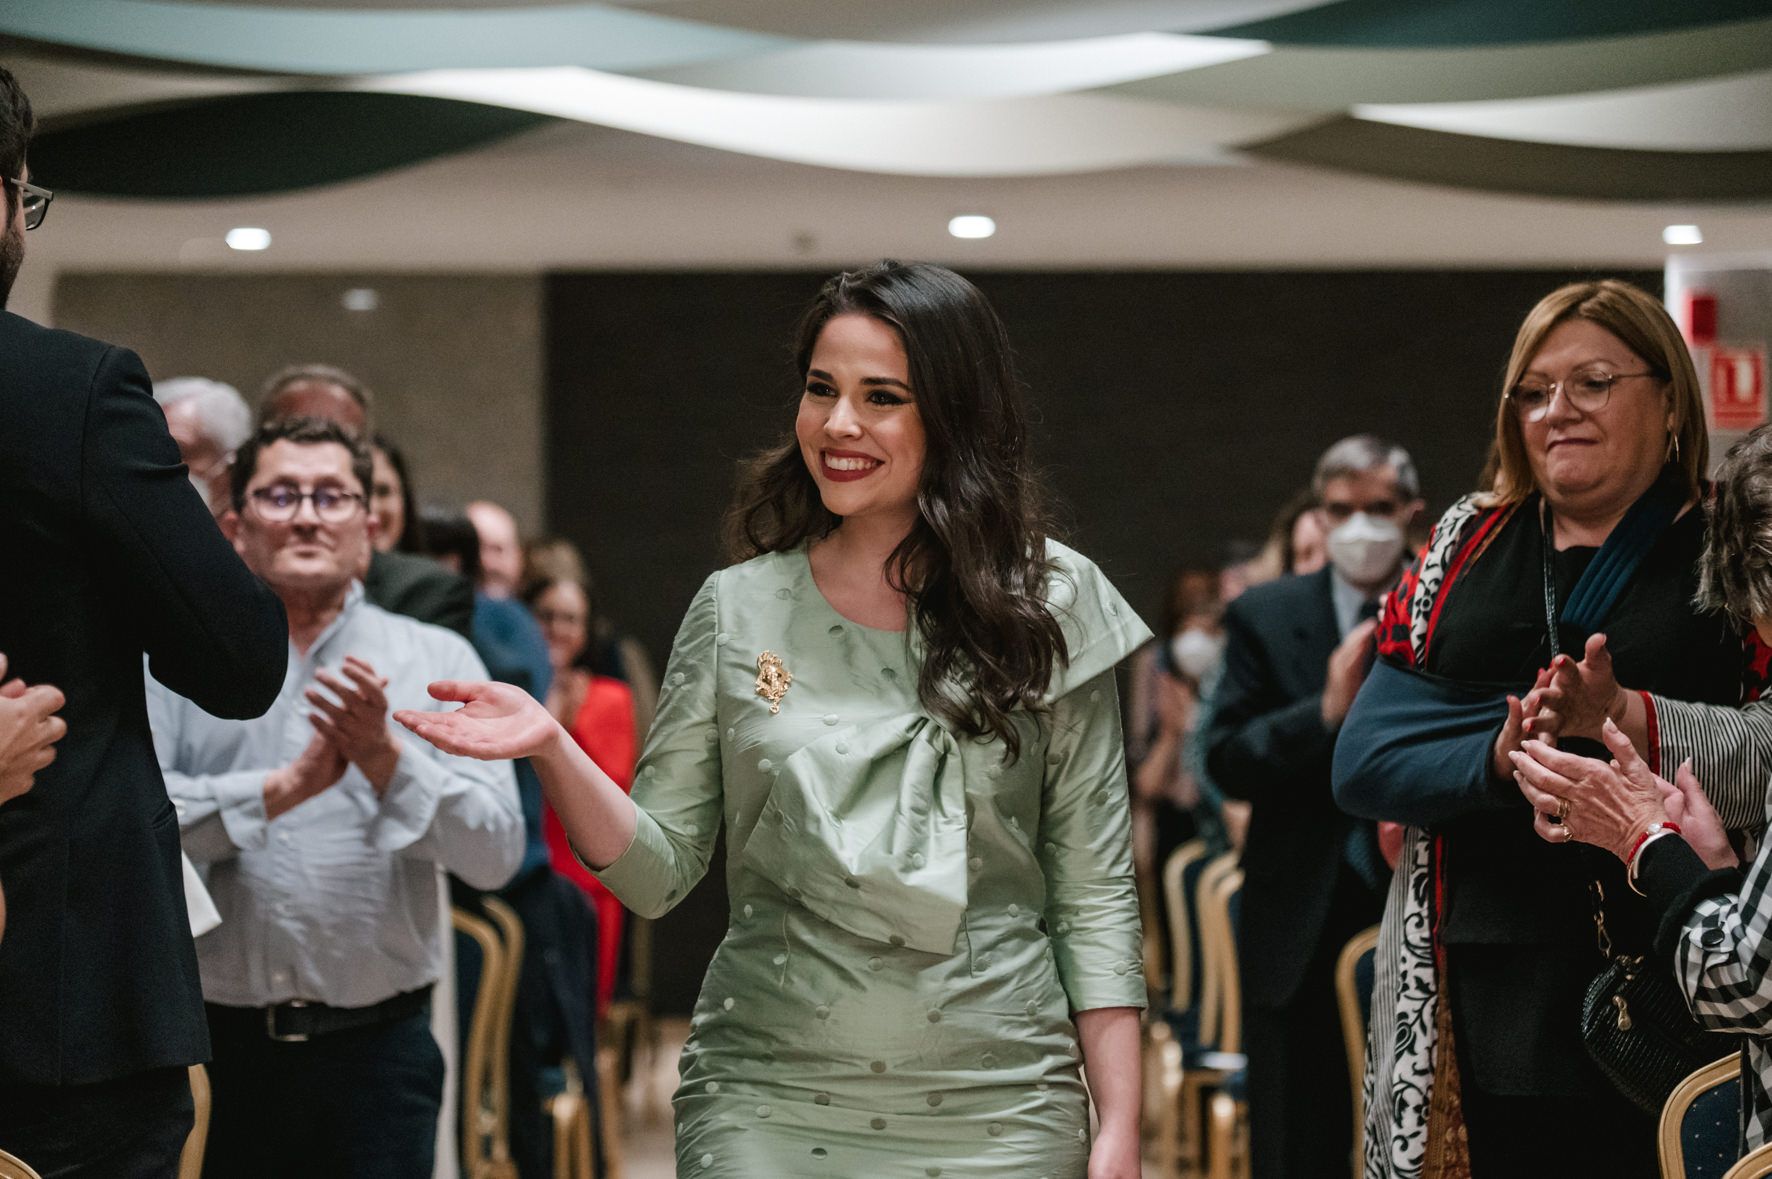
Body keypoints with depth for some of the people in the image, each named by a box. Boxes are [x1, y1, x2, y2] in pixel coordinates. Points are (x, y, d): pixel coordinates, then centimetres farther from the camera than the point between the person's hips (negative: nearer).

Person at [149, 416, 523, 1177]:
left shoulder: (438, 659, 7)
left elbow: (496, 853, -3)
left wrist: (384, 759, -17)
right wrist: (289, 786, -16)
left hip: (375, 1049, 1)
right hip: (210, 1047, 0)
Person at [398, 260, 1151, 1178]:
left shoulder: (1052, 611, 1)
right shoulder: (737, 612, 5)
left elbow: (1094, 896, 2)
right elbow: (658, 871, 2)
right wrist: (551, 751, -15)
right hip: (767, 1103, 1)